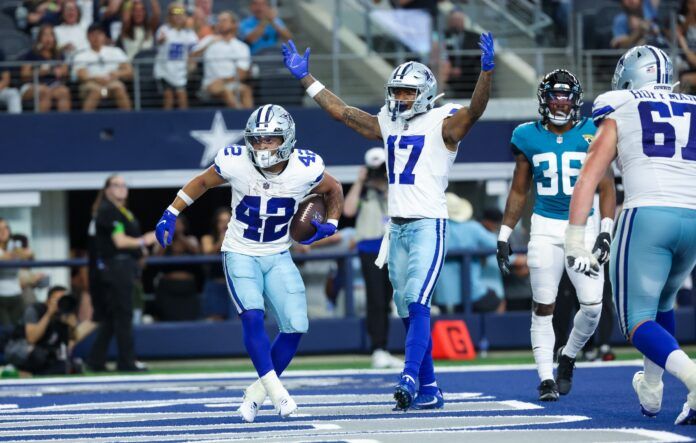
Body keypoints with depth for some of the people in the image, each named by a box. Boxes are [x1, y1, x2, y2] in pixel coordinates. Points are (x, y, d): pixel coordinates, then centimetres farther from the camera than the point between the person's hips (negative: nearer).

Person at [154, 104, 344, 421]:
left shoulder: (305, 170, -16)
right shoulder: (235, 163, -19)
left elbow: (333, 190, 8)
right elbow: (201, 183, 2)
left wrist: (330, 224, -3)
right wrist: (170, 214, -1)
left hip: (278, 257, 2)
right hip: (240, 254, -2)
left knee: (295, 327, -8)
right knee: (252, 317, -25)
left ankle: (256, 392, 8)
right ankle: (276, 390, -18)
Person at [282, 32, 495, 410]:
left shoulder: (442, 124, -5)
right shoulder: (387, 124, 13)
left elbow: (475, 110, -23)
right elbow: (340, 111, 21)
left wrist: (486, 71, -38)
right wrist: (305, 77, 21)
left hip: (429, 226, -7)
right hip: (397, 228, 7)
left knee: (417, 304, -18)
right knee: (408, 311, 7)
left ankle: (409, 379, -26)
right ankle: (429, 389, 11)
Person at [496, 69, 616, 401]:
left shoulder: (592, 135, -2)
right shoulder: (529, 137, 3)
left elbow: (606, 187, -1)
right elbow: (519, 191, 11)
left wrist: (606, 231, -12)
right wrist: (504, 236, 8)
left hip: (583, 225, 0)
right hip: (545, 228, 0)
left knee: (592, 305, -7)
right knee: (543, 306, -5)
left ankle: (568, 357, 20)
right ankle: (546, 378, 1)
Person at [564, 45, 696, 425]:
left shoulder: (618, 115, 12)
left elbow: (587, 179, 5)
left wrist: (575, 241, 4)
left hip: (647, 215, -4)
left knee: (638, 320, 0)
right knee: (660, 303, 30)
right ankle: (651, 388, 29)